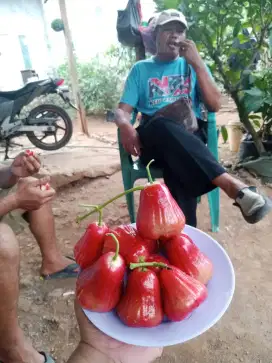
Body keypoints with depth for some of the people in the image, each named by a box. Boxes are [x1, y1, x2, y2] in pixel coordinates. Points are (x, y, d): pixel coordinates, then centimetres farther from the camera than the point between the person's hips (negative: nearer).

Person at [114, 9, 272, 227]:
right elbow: (122, 111, 7)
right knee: (164, 126, -38)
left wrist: (197, 63, -2)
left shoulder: (192, 65, 19)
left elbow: (214, 106, 4)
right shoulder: (140, 69, 19)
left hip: (190, 135, 1)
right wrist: (125, 126, -19)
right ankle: (232, 185, -47)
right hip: (153, 139, 0)